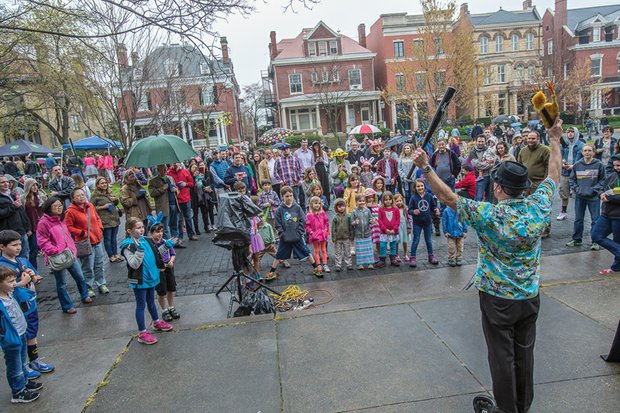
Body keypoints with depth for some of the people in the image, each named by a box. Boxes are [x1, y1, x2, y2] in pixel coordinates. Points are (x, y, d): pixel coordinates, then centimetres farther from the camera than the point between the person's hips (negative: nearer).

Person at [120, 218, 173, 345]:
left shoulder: (146, 241, 3)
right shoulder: (128, 246, -19)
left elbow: (155, 254, 18)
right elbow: (134, 264, -28)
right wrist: (139, 249, -36)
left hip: (151, 277, 7)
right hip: (139, 281, -7)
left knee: (151, 301, 24)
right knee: (141, 305, 4)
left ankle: (157, 322, 43)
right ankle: (142, 333, 14)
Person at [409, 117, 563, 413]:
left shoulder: (488, 215, -23)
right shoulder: (538, 207, -9)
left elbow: (447, 197, -21)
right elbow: (554, 174, 7)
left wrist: (426, 168, -18)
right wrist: (555, 139, 18)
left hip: (497, 299, -5)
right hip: (530, 297, 5)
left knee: (502, 355, 10)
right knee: (524, 352, 20)